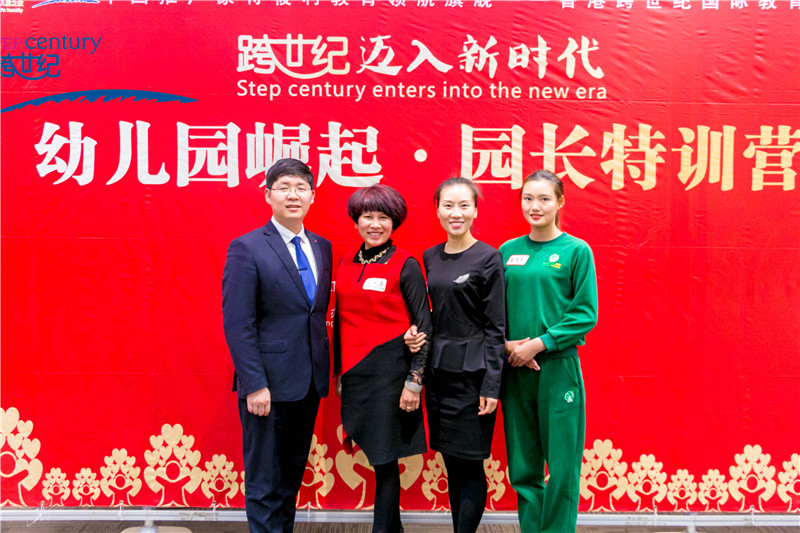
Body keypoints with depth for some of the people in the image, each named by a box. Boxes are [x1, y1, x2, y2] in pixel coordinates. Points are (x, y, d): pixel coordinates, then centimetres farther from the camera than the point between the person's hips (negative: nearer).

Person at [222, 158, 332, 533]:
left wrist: (327, 369, 3)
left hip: (309, 382, 6)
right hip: (269, 383, -5)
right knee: (264, 483, 7)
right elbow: (237, 323, -12)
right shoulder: (246, 248, -8)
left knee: (292, 475, 19)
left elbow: (321, 310, 10)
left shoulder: (322, 248, 9)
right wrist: (255, 384, -16)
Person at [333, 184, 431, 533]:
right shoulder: (346, 263, 8)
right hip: (355, 372, 5)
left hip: (390, 370, -5)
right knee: (375, 453, 13)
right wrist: (339, 372, 15)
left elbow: (423, 325, -7)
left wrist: (414, 381, -11)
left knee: (384, 459, 2)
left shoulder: (406, 266, -7)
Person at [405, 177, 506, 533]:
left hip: (472, 372, -5)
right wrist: (415, 333, -2)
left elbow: (496, 326, -9)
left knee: (469, 463, 1)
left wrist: (491, 385, -13)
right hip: (438, 369, 6)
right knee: (451, 462, 13)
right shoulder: (430, 257, 9)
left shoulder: (488, 258, -8)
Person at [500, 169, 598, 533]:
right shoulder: (508, 251, 8)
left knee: (561, 467, 3)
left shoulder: (576, 250, -1)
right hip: (514, 369, 3)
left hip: (558, 366, -3)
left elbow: (585, 314, -5)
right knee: (522, 466, 10)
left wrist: (539, 343, -13)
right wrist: (506, 344, -8)